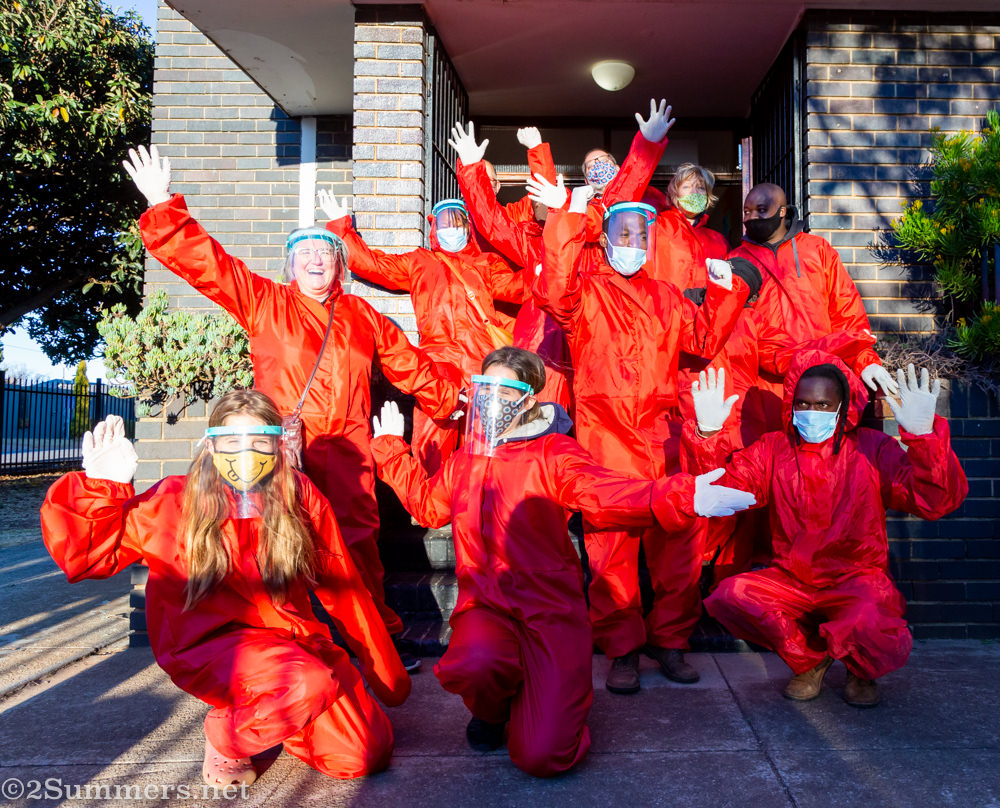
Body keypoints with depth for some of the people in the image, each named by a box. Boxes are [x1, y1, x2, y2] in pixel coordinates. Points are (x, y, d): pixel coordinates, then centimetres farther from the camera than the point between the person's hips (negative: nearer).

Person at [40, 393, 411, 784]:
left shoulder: (300, 497, 0)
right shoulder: (175, 501, -5)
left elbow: (344, 589, 6)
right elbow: (85, 554, -6)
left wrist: (390, 676, 10)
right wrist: (101, 488, -25)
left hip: (294, 640, 4)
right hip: (209, 645, -4)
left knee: (365, 755, -9)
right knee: (307, 685, -34)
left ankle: (268, 712, 18)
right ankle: (225, 736, 0)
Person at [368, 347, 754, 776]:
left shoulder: (552, 451, -5)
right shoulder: (466, 458, 14)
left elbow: (602, 492, -24)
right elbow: (426, 501, 34)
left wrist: (681, 497, -42)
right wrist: (391, 447, 36)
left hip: (548, 607, -3)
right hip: (484, 603, 4)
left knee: (542, 756, -14)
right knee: (475, 664, -35)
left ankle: (538, 697, 25)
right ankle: (492, 709, 6)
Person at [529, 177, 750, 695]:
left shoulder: (665, 297, 21)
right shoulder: (585, 289, 7)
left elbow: (704, 341, 19)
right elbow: (552, 292, -16)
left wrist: (724, 290, 11)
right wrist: (565, 217, -18)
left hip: (660, 437, 4)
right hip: (604, 437, -3)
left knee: (675, 539, 3)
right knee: (611, 544, -1)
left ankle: (669, 638, 21)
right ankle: (622, 649, 13)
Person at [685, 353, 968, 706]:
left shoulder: (873, 449, -4)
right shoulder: (772, 449, 3)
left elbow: (937, 501, -16)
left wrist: (923, 435, -31)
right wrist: (707, 434, -19)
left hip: (857, 581, -2)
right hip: (791, 581, 3)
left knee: (880, 641, -33)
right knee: (729, 598, -25)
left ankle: (861, 669, 12)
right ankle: (809, 659, 6)